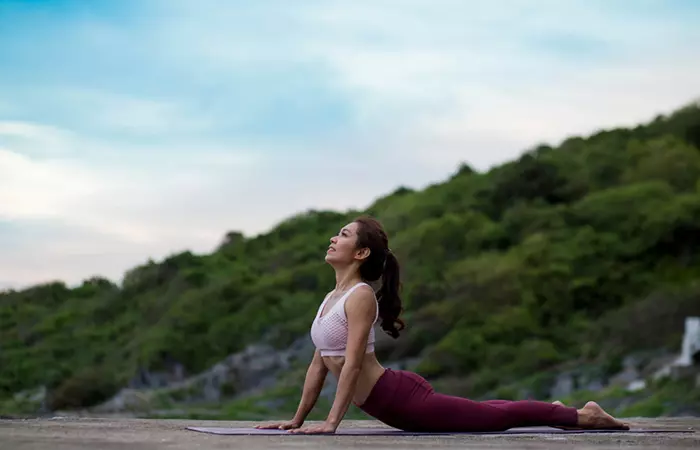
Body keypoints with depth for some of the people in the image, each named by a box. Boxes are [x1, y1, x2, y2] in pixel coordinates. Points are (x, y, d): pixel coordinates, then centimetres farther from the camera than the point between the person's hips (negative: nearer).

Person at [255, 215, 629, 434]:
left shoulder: (360, 296, -18)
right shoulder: (332, 298, 10)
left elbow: (353, 363, -24)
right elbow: (318, 364, 14)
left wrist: (331, 422, -27)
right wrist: (297, 420, 12)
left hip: (401, 397, -9)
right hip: (391, 406, 9)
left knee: (496, 417, 1)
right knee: (485, 414, 25)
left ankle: (583, 415, 13)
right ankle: (555, 412, 42)